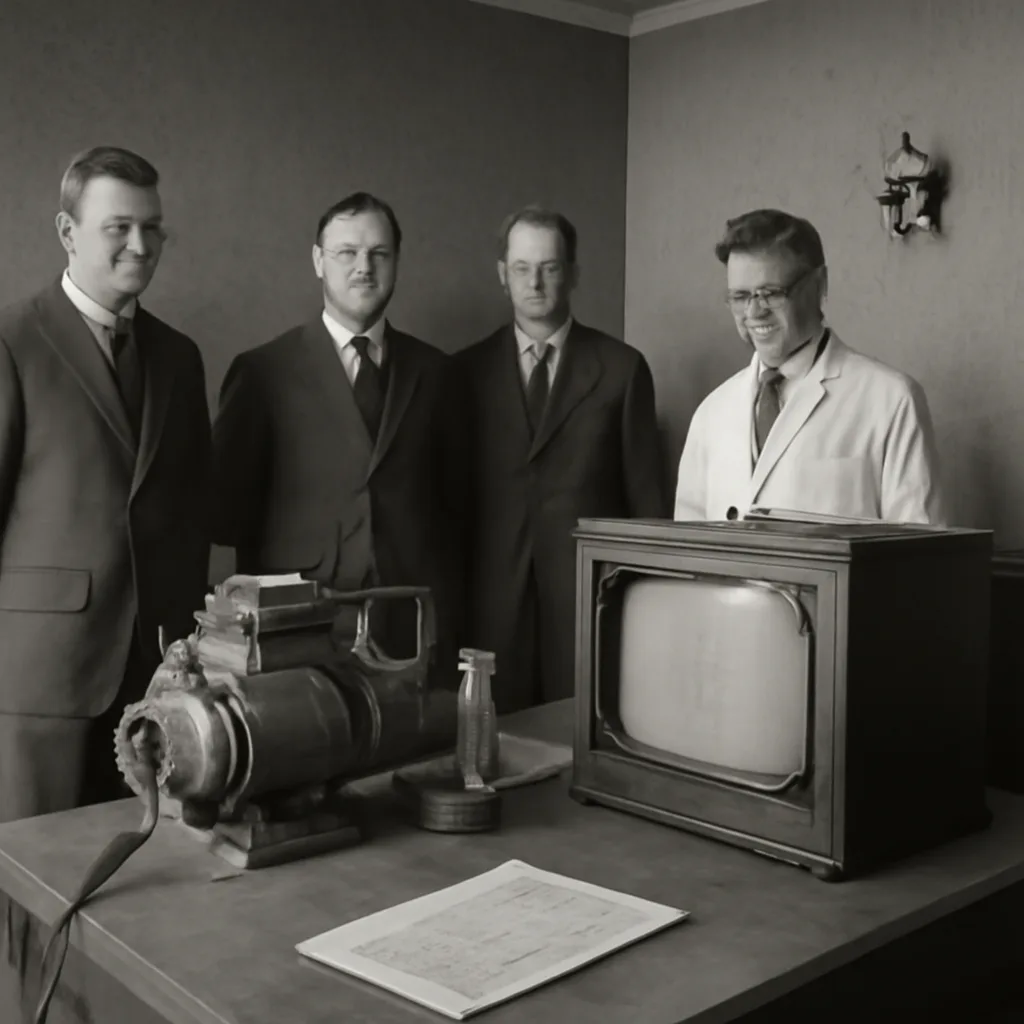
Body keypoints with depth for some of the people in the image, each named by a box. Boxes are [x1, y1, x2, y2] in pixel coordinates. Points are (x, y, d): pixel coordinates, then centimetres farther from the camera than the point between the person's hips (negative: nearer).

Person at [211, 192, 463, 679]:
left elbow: (454, 498, 13)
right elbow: (227, 509, 3)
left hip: (418, 624, 2)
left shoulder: (432, 369, 8)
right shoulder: (263, 370, 0)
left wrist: (449, 600, 6)